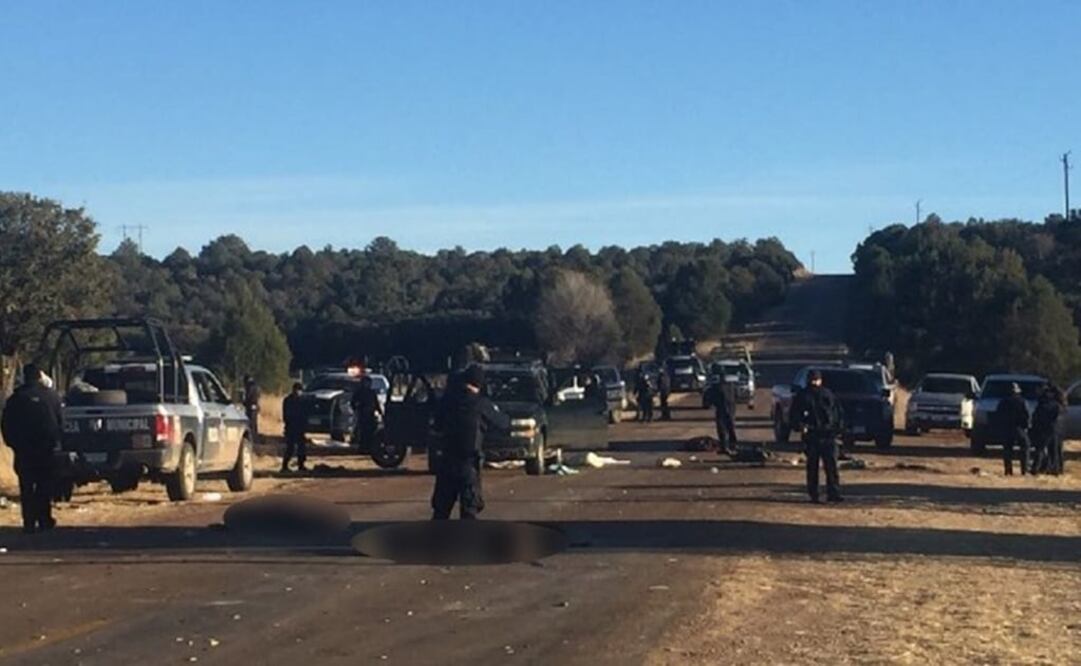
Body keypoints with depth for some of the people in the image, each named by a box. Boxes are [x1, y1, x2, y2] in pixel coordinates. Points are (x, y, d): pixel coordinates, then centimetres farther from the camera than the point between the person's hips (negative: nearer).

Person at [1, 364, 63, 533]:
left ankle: (29, 523, 0)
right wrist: (57, 441, 11)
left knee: (26, 487, 5)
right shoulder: (51, 396, -3)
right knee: (45, 486, 11)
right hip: (47, 449, 0)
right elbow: (60, 422, 0)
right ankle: (44, 520, 10)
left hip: (24, 450, 0)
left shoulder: (16, 399, -2)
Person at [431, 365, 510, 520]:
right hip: (469, 463, -4)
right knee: (469, 508, 1)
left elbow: (438, 425, 12)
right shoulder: (481, 404, -11)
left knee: (441, 507, 13)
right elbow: (503, 423, 1)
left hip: (446, 461, 4)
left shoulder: (448, 399, -1)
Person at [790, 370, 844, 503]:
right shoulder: (802, 396, 5)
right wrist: (800, 426, -14)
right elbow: (795, 415, 3)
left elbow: (839, 412, 17)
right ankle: (813, 495, 8)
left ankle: (833, 493, -3)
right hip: (811, 436, -1)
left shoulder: (828, 395, 11)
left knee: (832, 465, -4)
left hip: (828, 436, 1)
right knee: (812, 466, 3)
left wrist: (838, 426, 4)